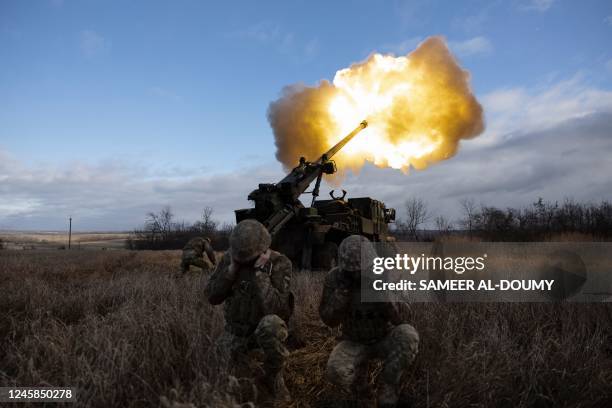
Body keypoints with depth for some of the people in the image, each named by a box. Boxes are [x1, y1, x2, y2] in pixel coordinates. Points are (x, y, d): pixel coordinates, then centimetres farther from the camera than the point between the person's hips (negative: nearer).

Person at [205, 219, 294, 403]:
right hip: (235, 331, 4)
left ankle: (273, 378, -12)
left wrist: (260, 272, -34)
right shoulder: (229, 258, -8)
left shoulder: (279, 263, -21)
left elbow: (275, 309, -32)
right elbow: (212, 297, -11)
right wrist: (232, 268, -22)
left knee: (270, 323, -38)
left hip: (266, 330, -4)